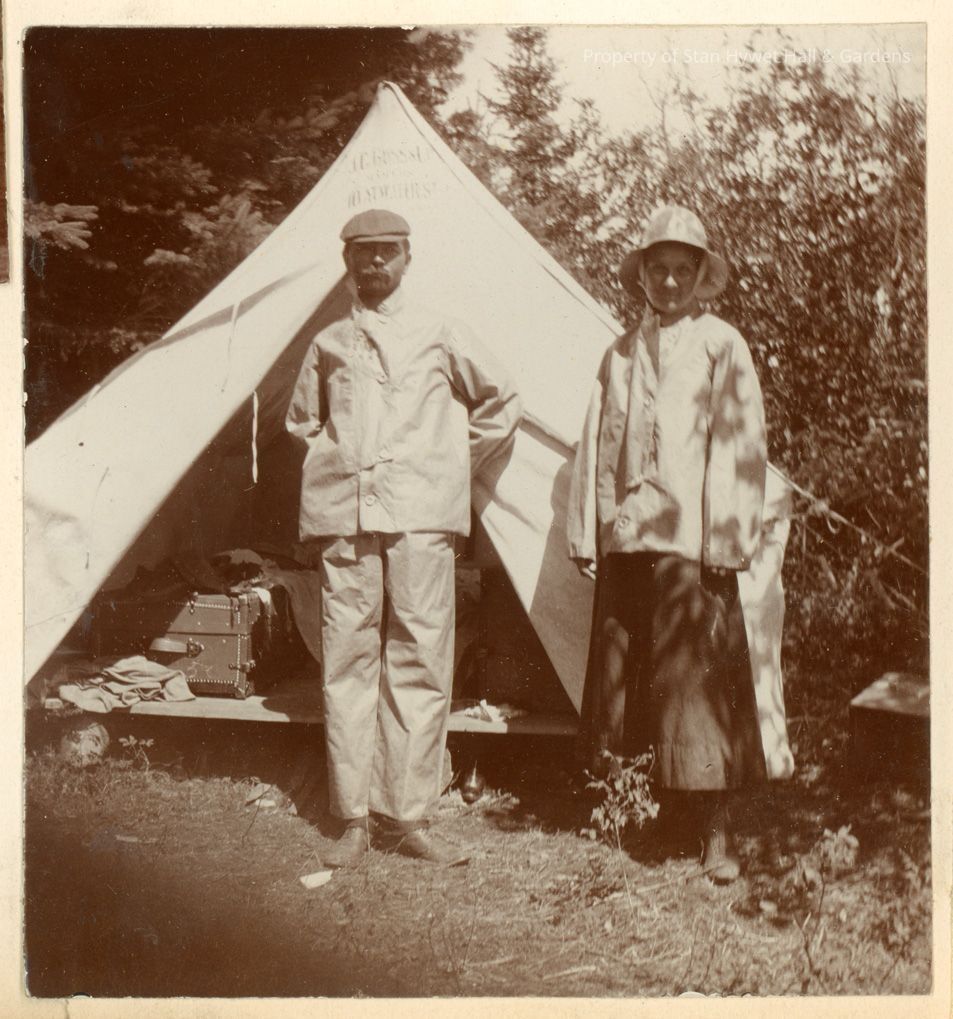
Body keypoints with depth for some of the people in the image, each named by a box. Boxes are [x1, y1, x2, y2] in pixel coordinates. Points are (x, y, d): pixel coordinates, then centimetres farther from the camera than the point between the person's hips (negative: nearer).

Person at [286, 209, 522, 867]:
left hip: (420, 515, -1)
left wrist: (459, 466, 15)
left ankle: (409, 815, 5)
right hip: (344, 516, 2)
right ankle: (355, 819, 8)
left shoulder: (441, 335, 10)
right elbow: (302, 419, 30)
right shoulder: (328, 344, 15)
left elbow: (501, 403, 19)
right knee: (349, 659, 1)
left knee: (419, 659, -4)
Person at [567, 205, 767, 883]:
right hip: (627, 536, 5)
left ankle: (716, 829, 3)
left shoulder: (722, 345, 1)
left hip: (690, 539, -5)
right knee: (627, 673, 8)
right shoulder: (622, 353, 15)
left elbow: (740, 445, -4)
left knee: (700, 679, -5)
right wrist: (588, 533, 11)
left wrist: (728, 539, -10)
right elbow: (597, 446, 16)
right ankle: (672, 806, 23)